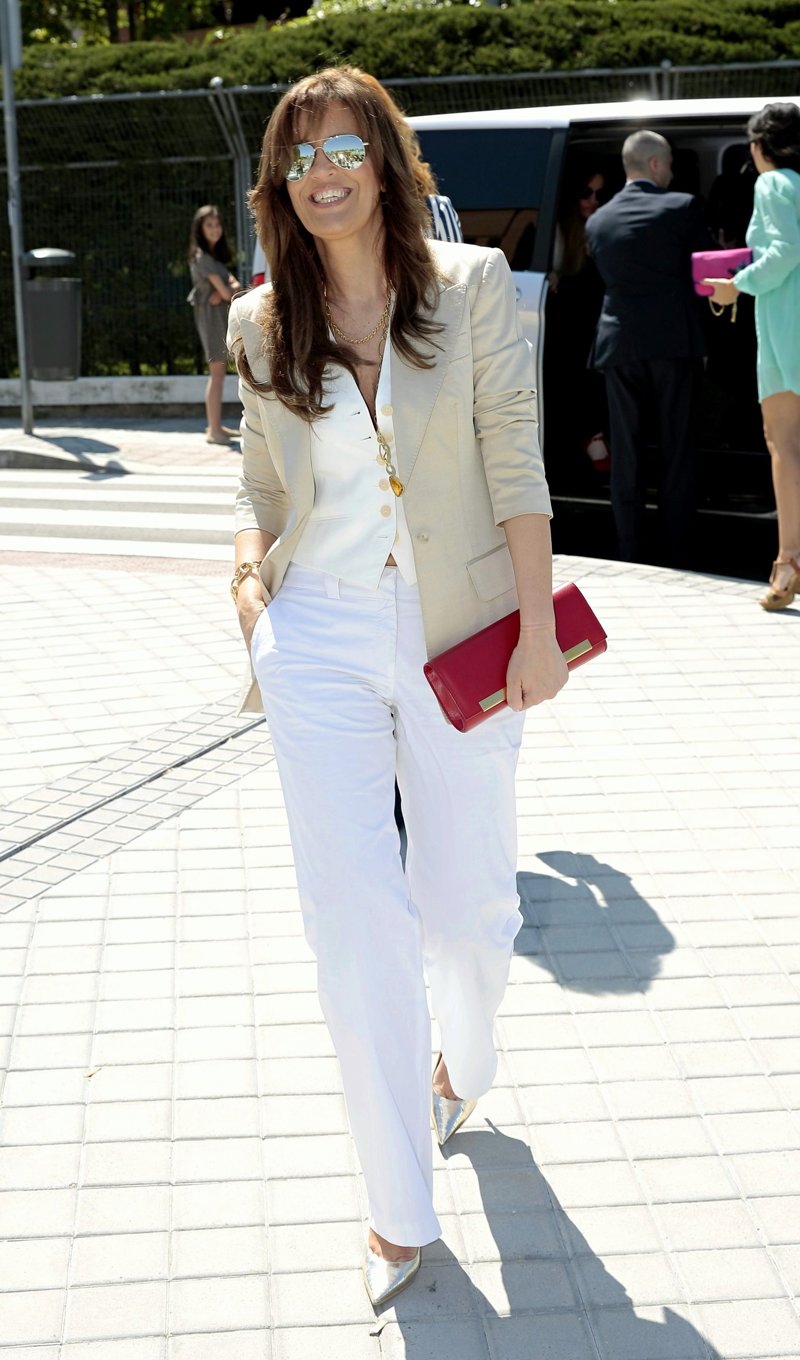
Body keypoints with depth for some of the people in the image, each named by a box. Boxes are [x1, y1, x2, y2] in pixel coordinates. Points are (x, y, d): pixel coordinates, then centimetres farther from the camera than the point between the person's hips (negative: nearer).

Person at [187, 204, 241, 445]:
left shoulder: (216, 255, 16)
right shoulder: (202, 257, -13)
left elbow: (233, 283, 8)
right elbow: (225, 292, -15)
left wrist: (227, 290, -13)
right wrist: (227, 292, 6)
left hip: (222, 314, 10)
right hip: (213, 314, -10)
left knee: (219, 371, 13)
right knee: (217, 373, -10)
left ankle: (215, 426, 19)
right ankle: (214, 430, -8)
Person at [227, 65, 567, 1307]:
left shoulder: (471, 286, -3)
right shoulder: (261, 325, 6)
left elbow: (515, 465, -5)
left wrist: (538, 628, -9)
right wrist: (250, 571, -5)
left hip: (457, 633, -1)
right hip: (319, 640, 2)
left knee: (469, 901, 8)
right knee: (355, 918, -2)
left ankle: (467, 1061, 45)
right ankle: (402, 1207, 11)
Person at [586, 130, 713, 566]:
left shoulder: (597, 221, 8)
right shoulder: (681, 207, -2)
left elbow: (608, 278, 14)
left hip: (619, 345, 3)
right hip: (673, 342, -3)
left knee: (625, 454, 8)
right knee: (677, 450, 4)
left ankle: (629, 556, 9)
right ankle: (676, 558, 6)